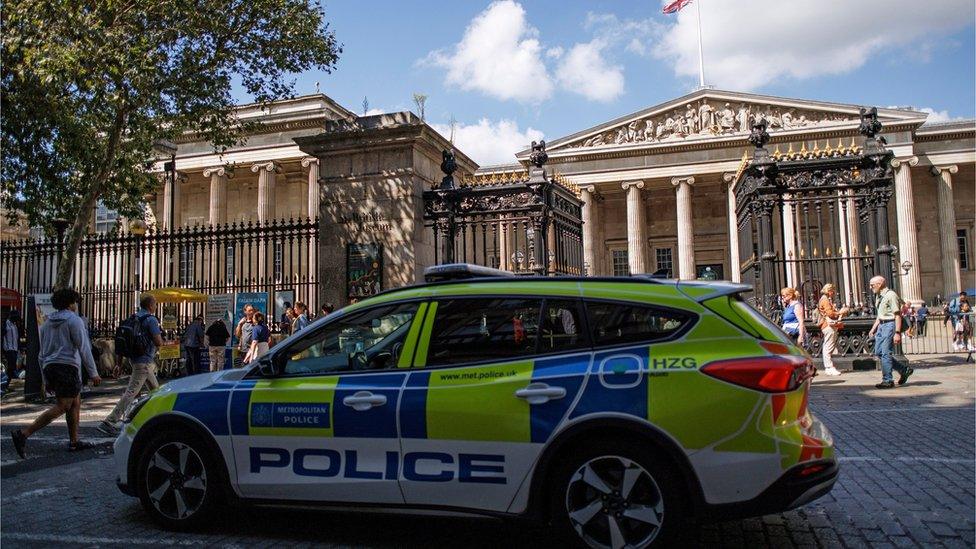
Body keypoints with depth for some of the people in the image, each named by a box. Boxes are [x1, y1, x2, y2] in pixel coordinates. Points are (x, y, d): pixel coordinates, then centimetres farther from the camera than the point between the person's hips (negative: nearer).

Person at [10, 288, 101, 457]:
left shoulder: (47, 323, 20)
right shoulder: (74, 320, -3)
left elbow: (41, 354, 22)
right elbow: (84, 349, -9)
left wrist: (46, 380, 25)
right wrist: (93, 373, -7)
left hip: (50, 367, 9)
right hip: (67, 366, -9)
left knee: (76, 403, 14)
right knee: (62, 406, -10)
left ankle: (74, 442, 13)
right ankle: (24, 434, -20)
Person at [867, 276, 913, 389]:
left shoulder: (891, 295, -14)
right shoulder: (878, 296, 15)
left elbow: (897, 315, -18)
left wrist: (897, 333, -23)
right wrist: (873, 329, 20)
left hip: (890, 325, -10)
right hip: (881, 325, 10)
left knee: (886, 353, -8)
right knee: (878, 352, 9)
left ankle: (887, 381, 0)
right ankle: (904, 370, 22)